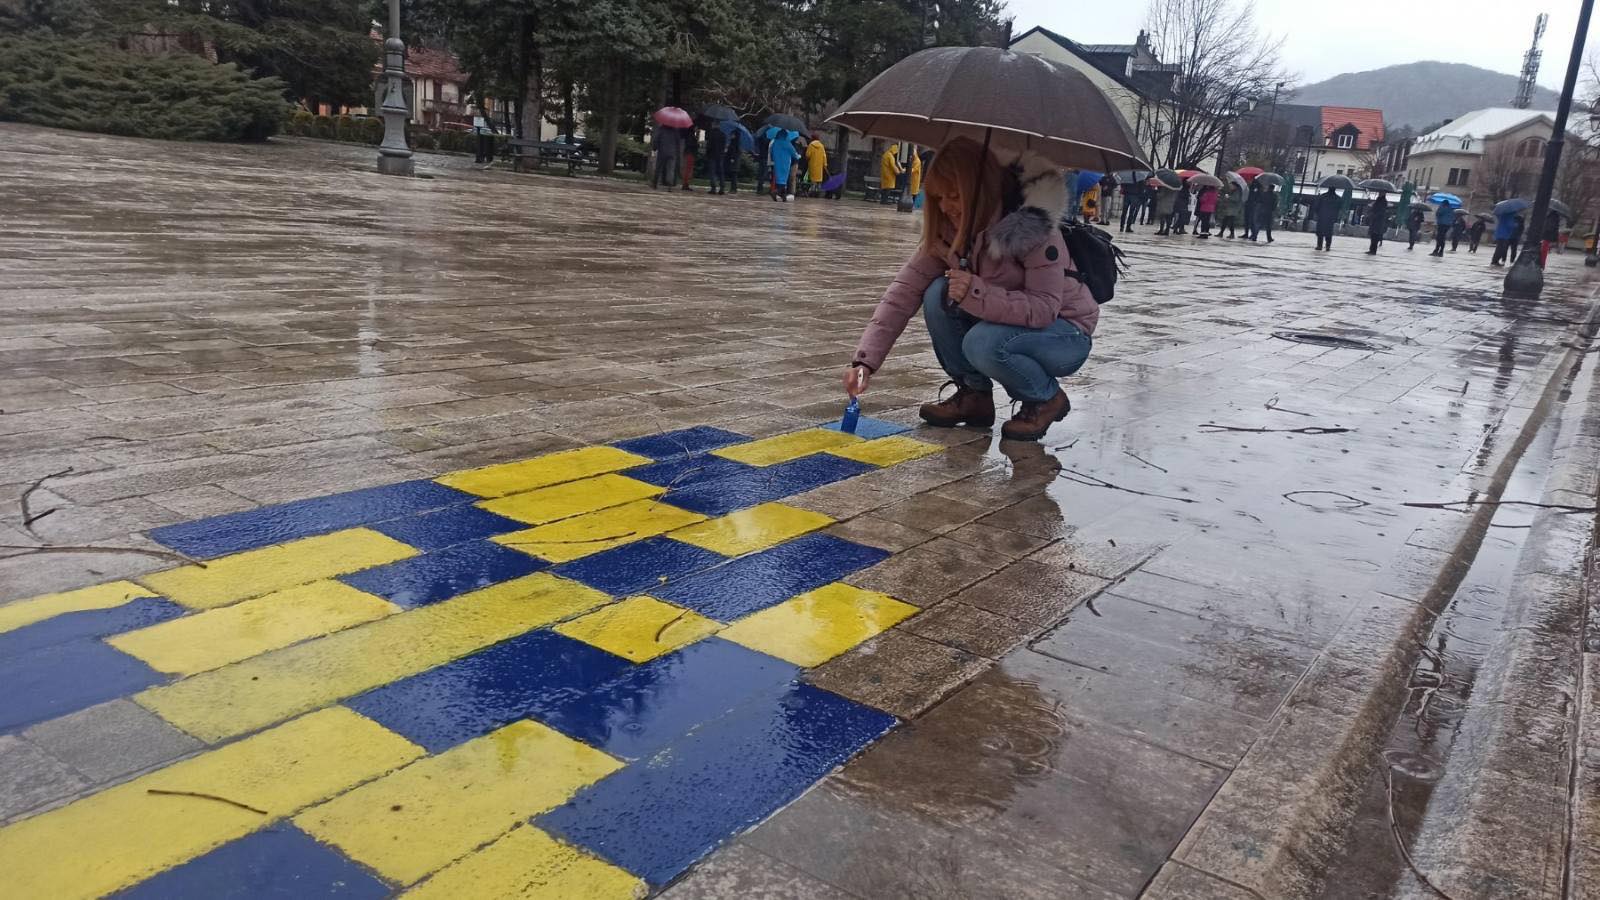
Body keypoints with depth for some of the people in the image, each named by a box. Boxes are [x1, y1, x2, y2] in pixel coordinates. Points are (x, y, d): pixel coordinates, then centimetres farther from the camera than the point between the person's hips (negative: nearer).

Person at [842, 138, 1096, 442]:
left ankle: (1047, 398, -5)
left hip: (1065, 333, -6)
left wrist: (976, 294, -40)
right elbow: (905, 290, -14)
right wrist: (865, 360, -24)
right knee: (939, 295, -19)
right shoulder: (948, 229, -9)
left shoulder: (1032, 226, -27)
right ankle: (973, 396, -2)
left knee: (984, 344, -34)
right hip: (1008, 323, 6)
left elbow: (1045, 309, -29)